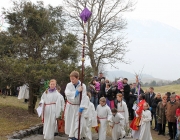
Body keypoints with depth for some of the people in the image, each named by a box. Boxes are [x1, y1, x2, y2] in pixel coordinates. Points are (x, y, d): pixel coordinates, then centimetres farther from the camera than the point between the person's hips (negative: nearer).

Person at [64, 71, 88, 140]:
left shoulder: (83, 86, -15)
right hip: (70, 106, 3)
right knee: (69, 121, 12)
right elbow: (67, 93, -23)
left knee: (77, 123, -3)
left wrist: (81, 108, -22)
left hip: (78, 107, -3)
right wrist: (77, 91, -25)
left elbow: (84, 98, -18)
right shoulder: (69, 85, -7)